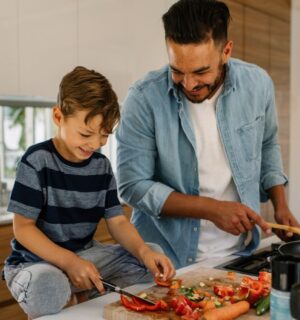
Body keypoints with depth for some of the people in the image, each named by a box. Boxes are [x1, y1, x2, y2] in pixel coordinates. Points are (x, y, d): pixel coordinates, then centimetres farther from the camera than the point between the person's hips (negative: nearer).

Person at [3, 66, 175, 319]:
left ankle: (78, 298, -5)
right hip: (36, 261, -5)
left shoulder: (101, 165, 1)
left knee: (153, 259, -7)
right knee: (47, 288, -39)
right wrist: (69, 262, -26)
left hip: (85, 255, 6)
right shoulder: (38, 160, -14)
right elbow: (23, 227, -14)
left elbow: (118, 221, 1)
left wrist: (143, 250, -20)